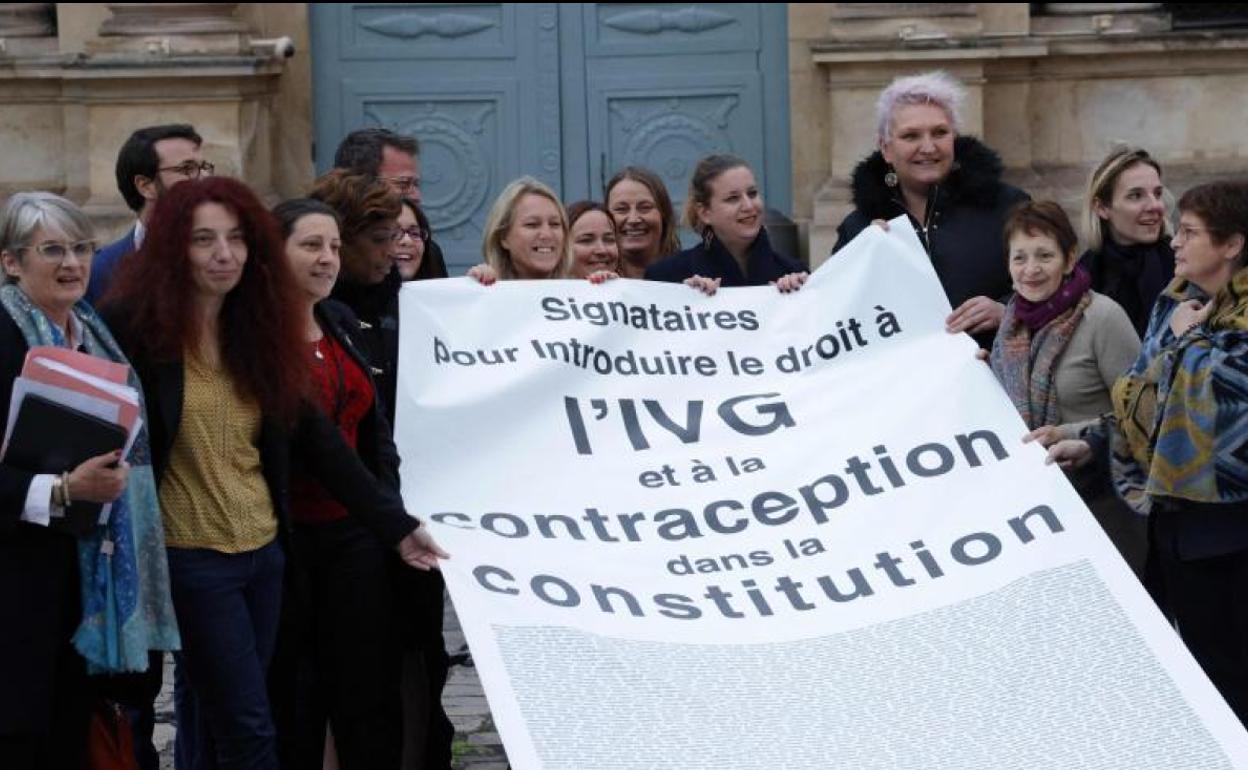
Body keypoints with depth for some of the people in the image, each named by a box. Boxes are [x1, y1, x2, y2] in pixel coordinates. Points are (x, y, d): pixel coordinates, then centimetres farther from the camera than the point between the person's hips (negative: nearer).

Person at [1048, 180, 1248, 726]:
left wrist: (1187, 336, -12)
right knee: (1202, 659, 14)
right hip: (1175, 506, 7)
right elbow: (1143, 392, 16)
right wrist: (1093, 442, 6)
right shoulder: (1176, 302, 10)